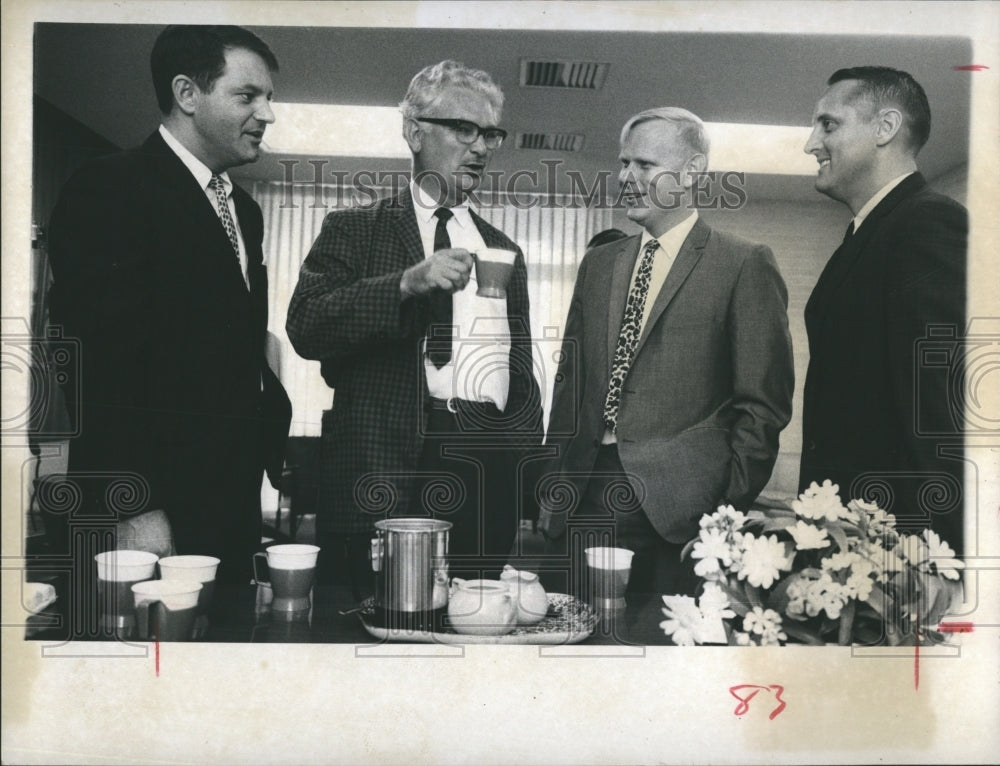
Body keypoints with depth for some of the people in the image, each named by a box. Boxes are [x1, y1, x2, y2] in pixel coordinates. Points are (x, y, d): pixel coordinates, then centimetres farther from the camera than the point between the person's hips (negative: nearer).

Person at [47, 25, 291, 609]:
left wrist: (272, 427, 5)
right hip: (148, 512, -7)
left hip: (233, 502, 8)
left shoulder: (243, 208, 15)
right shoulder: (109, 191, -10)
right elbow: (105, 362, -18)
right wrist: (135, 510, -21)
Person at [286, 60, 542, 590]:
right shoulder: (354, 230, 7)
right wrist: (407, 282, -18)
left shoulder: (503, 251, 20)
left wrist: (527, 463, 12)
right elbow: (305, 327, -8)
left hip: (491, 463, 4)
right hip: (391, 465, -3)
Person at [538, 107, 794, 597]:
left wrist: (730, 503, -10)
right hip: (581, 501, 5)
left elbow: (764, 402, -4)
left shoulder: (745, 266, -1)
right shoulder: (598, 264, 16)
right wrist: (554, 484, 10)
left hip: (677, 513, -4)